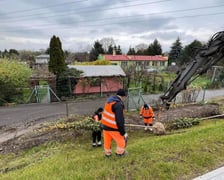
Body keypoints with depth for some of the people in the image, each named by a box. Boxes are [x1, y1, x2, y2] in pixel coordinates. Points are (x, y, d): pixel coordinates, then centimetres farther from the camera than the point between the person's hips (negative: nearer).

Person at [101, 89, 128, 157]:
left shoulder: (109, 100, 3)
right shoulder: (119, 104, -23)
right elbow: (120, 120, -25)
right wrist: (123, 132, -17)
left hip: (105, 125, 8)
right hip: (113, 127, -8)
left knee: (107, 140, 22)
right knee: (121, 140, 15)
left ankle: (107, 153, 39)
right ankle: (120, 153, 34)